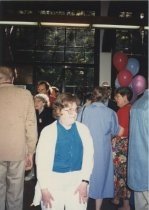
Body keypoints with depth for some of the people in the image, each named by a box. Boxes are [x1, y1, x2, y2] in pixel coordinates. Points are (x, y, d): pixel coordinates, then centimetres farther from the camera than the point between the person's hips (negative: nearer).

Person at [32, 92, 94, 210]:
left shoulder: (83, 129, -2)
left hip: (78, 181, 2)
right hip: (53, 182, -1)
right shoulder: (48, 131, -8)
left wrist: (85, 181, -6)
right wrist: (44, 188, -5)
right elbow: (41, 161, -5)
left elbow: (88, 156, 0)